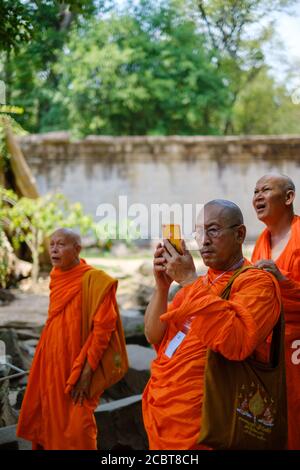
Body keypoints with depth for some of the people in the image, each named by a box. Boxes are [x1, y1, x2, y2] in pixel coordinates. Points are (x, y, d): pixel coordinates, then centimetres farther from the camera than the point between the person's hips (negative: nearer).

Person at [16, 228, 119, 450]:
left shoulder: (94, 280, -15)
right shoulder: (57, 278, 7)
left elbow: (102, 328, -18)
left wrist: (86, 372, -20)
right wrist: (46, 363, 16)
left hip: (78, 367, -7)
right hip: (53, 364, 7)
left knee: (77, 429, -3)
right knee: (52, 422, 14)